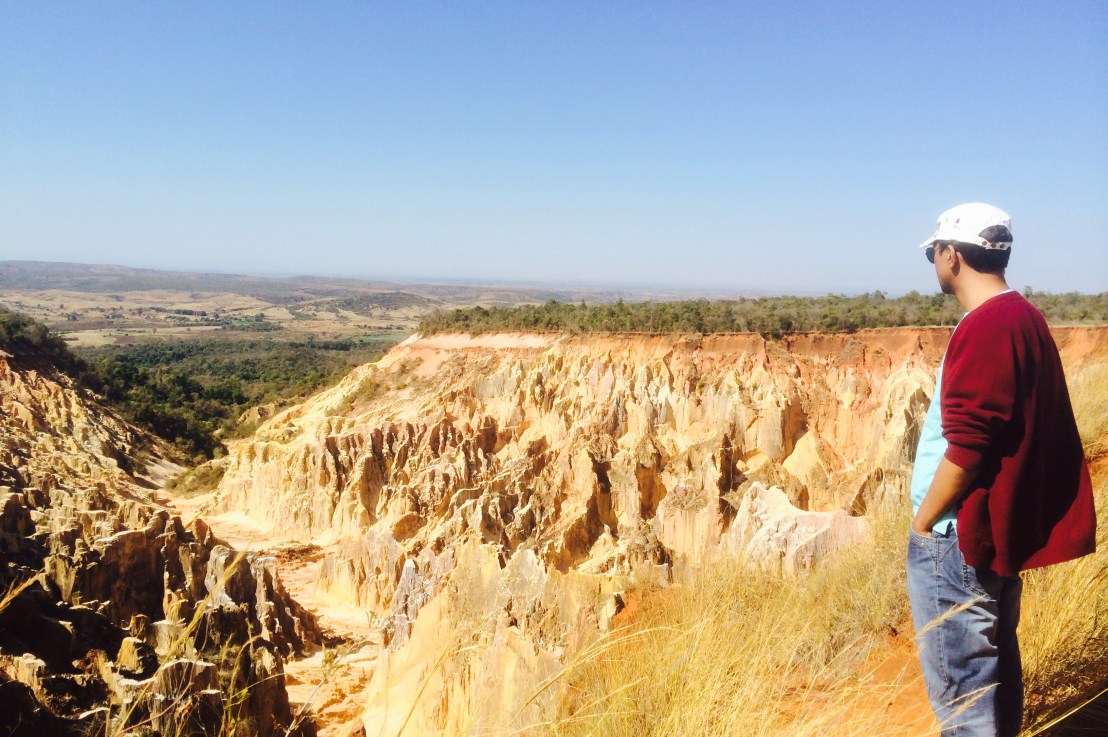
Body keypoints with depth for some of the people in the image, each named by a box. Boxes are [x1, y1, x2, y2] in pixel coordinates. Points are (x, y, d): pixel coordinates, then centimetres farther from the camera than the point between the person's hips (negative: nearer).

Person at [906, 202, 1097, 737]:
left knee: (960, 680, 2)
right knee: (992, 663, 21)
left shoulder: (983, 330, -20)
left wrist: (923, 522, -11)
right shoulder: (1024, 318, 9)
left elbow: (966, 448, -23)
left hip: (959, 537, -9)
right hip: (1000, 528, 10)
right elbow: (1017, 433, 13)